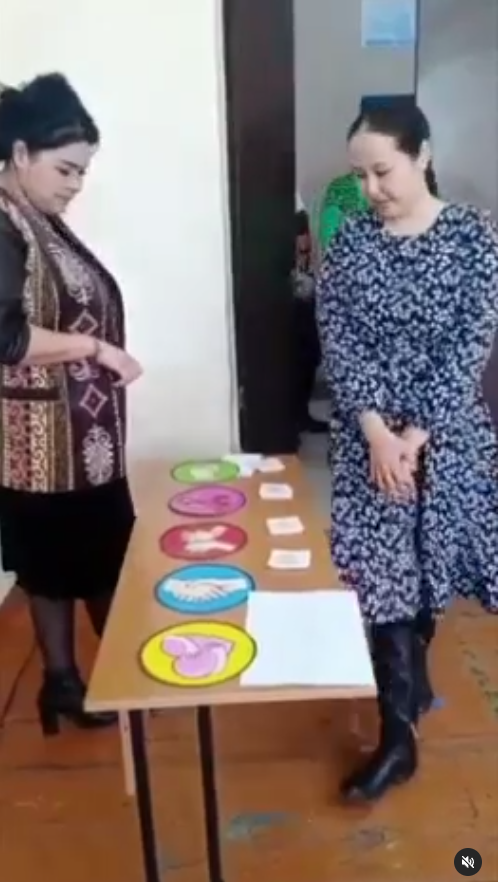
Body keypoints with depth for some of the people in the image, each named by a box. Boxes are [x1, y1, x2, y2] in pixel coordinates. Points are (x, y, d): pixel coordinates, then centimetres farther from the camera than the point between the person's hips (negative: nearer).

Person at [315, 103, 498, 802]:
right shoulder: (351, 240, 1)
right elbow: (338, 341, -5)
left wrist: (414, 438, -16)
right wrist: (378, 434, -16)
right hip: (369, 434, 1)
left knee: (430, 558, 12)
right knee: (381, 569, 0)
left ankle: (412, 669, 39)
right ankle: (398, 735, 14)